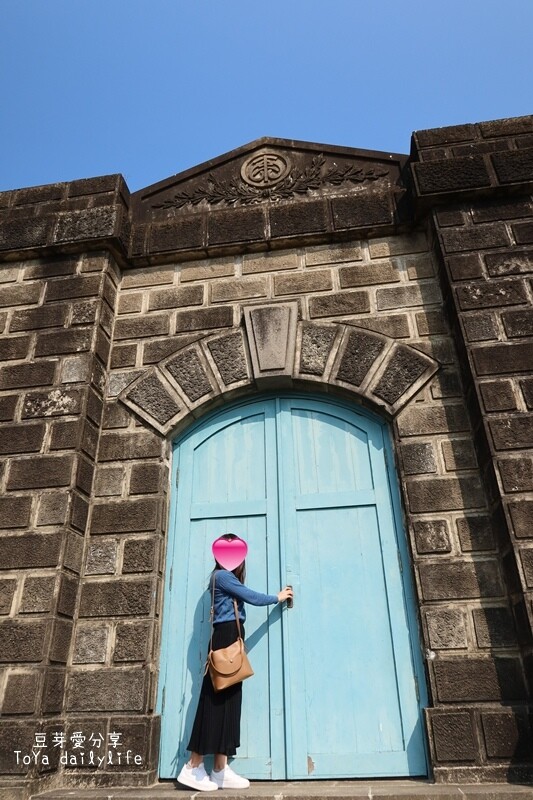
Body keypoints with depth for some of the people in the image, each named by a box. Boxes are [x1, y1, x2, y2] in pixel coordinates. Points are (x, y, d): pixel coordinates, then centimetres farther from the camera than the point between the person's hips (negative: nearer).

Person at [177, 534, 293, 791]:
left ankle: (221, 770, 9)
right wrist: (278, 597, 5)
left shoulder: (230, 578, 22)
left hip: (232, 637, 10)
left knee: (228, 700, 6)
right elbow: (253, 597, -8)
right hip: (226, 637, -10)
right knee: (216, 700, -7)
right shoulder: (221, 575, -7)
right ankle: (193, 767, 0)